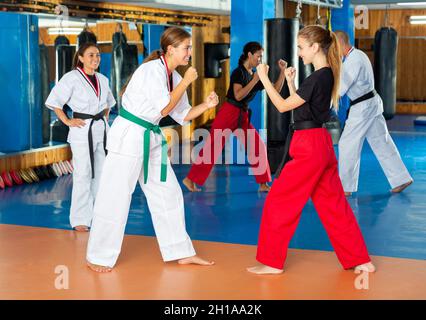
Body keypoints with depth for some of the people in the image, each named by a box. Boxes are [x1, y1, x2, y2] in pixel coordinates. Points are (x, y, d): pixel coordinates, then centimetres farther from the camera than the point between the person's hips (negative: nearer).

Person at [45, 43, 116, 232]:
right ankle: (80, 219, 2)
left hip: (101, 129, 6)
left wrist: (104, 117, 13)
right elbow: (53, 101, -9)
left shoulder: (102, 80, 10)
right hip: (82, 131, -6)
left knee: (101, 172, 12)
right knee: (83, 175, -6)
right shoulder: (72, 78, -9)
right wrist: (67, 121, -11)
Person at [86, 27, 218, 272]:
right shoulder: (152, 70, -17)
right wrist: (186, 82, -14)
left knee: (168, 194, 10)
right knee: (116, 196, -4)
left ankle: (181, 252, 20)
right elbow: (164, 109, -22)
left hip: (151, 139, 9)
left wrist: (206, 105, -2)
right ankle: (99, 257, 8)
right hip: (128, 136, -9)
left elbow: (182, 116, 14)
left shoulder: (174, 76, 8)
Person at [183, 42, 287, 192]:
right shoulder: (238, 72, -10)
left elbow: (275, 90, 11)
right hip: (229, 113, -7)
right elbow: (238, 95, -23)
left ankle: (263, 184, 10)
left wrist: (283, 71, 1)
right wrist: (254, 80, -23)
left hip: (242, 116, 7)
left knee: (258, 147, 2)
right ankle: (190, 179, 1)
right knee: (212, 147, -6)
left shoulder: (256, 75, 10)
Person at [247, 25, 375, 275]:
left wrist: (264, 78, -8)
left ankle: (272, 262, 10)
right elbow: (298, 104, 18)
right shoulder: (327, 75, 11)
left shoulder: (318, 78, -17)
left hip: (309, 147, -10)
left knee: (280, 201, 1)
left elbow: (283, 106, -14)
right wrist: (290, 81, 10)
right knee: (333, 204, 14)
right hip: (321, 144, 10)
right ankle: (360, 260, 19)